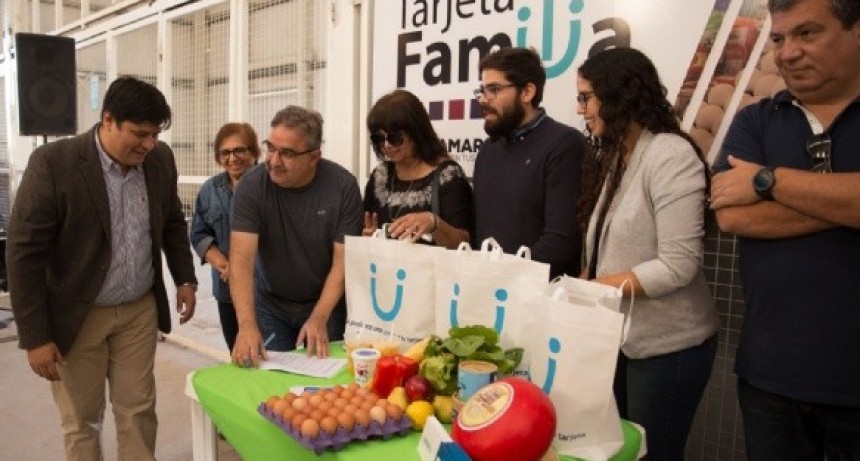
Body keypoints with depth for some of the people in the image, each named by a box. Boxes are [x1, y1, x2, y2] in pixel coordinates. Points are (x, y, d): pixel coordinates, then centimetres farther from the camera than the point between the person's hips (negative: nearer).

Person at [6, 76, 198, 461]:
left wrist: (185, 279, 9)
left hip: (140, 310, 4)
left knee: (139, 411, 11)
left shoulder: (160, 159, -4)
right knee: (80, 420, 11)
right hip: (75, 315, -3)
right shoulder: (53, 163, -19)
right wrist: (35, 336, -15)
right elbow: (24, 253, -16)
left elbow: (173, 223, 13)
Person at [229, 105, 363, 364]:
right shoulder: (252, 185, -17)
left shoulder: (343, 186, -17)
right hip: (270, 306, 0)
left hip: (326, 304, 0)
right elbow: (242, 258, -24)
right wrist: (247, 325, -36)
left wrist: (319, 318, -25)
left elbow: (343, 260, -16)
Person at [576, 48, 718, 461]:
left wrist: (587, 288, -20)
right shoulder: (613, 157, 11)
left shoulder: (671, 155, -15)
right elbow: (607, 254, 9)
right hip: (616, 337, 8)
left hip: (666, 345, -7)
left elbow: (678, 266, -22)